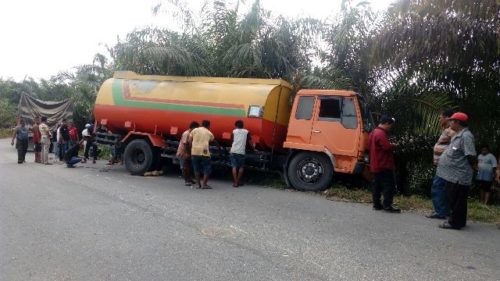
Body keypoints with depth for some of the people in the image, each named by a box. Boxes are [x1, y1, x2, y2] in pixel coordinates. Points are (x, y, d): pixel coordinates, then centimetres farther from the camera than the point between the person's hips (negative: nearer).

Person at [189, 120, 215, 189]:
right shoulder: (209, 133, 11)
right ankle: (204, 184, 3)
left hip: (195, 152, 2)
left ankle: (198, 184, 16)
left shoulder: (194, 130, 11)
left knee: (196, 169, 13)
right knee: (207, 169, 7)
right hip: (204, 152, -2)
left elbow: (190, 141, 8)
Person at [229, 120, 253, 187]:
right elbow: (250, 142, 7)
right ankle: (238, 181, 18)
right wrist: (252, 146, 26)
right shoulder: (246, 132, 6)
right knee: (241, 167, 15)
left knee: (234, 167, 2)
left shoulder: (234, 131, 9)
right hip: (241, 152, -1)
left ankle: (235, 182, -3)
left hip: (233, 151, 1)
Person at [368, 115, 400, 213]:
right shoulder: (381, 134, -18)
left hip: (376, 165, 10)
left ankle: (376, 204, 16)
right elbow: (387, 147, -26)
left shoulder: (374, 132, 14)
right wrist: (394, 145, -3)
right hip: (384, 165, -10)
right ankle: (387, 205, -2)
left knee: (377, 185, 11)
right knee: (389, 185, -4)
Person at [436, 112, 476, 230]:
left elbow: (471, 156, -19)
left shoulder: (466, 136, -17)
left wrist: (468, 169, -7)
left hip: (458, 176, -10)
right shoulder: (458, 135, 15)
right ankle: (456, 220, 29)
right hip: (453, 175, 10)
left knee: (456, 201, 0)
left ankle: (455, 222, 8)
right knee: (453, 200, 18)